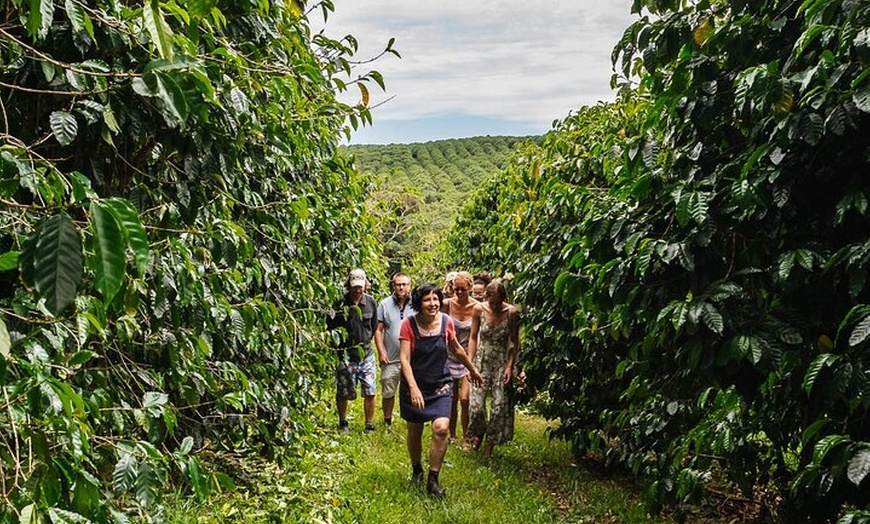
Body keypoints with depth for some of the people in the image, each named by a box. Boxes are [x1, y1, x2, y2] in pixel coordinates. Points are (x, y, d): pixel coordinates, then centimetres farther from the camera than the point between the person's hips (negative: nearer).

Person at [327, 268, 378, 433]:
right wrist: (337, 342, -3)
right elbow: (329, 327, -3)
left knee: (370, 392, 2)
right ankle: (343, 423, 31)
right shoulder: (339, 303, -13)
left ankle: (369, 426, 17)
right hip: (345, 355, -2)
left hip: (366, 353, 3)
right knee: (343, 393, 8)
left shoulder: (370, 302, 0)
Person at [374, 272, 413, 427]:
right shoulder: (385, 304, 1)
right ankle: (387, 421, 28)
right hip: (390, 359, 1)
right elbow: (378, 330, 2)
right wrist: (381, 351, -6)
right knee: (388, 393, 11)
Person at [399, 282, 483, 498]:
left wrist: (473, 370, 23)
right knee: (414, 431, 13)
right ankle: (416, 469, 41)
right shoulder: (409, 324, -15)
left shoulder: (446, 322, -7)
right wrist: (413, 388, -31)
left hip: (440, 385, 1)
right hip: (414, 386, -1)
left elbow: (456, 349, 11)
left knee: (441, 428, -16)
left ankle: (433, 480, -1)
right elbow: (404, 359, -19)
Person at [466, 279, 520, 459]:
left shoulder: (512, 312, -11)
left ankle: (489, 446, 14)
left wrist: (510, 366, -8)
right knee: (476, 404, -6)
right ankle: (478, 433, 26)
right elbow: (473, 338, 0)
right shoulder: (479, 309, -8)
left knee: (499, 405, -2)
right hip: (482, 360, 1)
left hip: (502, 362, -1)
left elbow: (515, 342, -2)